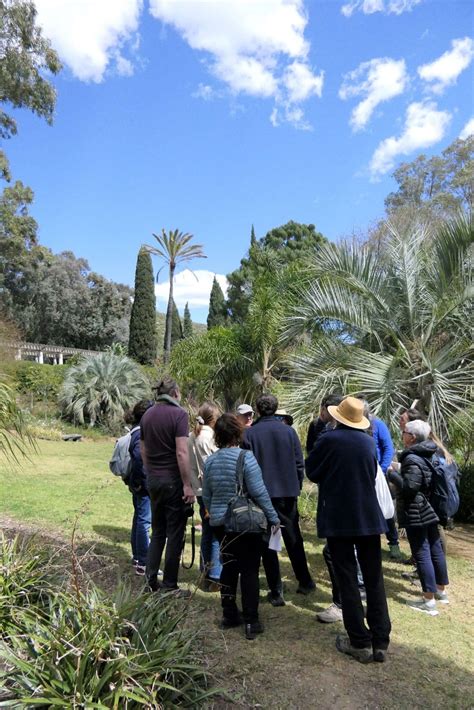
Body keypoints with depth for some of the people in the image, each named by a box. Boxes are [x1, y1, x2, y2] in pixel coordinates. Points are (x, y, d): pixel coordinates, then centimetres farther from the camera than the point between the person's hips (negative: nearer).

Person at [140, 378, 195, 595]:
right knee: (175, 534, 5)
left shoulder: (147, 415, 8)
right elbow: (181, 452, -19)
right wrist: (187, 485, -15)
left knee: (157, 531, 19)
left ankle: (151, 580, 23)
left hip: (153, 480, 7)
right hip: (173, 480, -6)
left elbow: (144, 451, 13)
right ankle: (169, 585, 13)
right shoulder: (178, 414, -12)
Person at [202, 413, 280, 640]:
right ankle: (251, 622, 12)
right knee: (249, 571, 6)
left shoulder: (210, 461, 0)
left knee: (229, 567, 18)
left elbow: (206, 496, 8)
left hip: (220, 523, 5)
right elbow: (259, 492, -17)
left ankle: (229, 615, 28)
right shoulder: (246, 457, -17)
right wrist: (273, 517, -6)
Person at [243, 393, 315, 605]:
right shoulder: (289, 431, -3)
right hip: (288, 492, 2)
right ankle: (304, 582, 31)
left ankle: (276, 592, 12)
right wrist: (297, 487, 12)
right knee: (293, 539, 19)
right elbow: (299, 463, 0)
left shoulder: (249, 433, -10)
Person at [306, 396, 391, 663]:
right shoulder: (369, 442, 1)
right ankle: (380, 641, 16)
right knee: (374, 580, 11)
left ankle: (360, 642, 13)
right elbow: (373, 475, 13)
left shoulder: (329, 440, -13)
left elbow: (312, 472, -2)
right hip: (369, 517, 4)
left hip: (338, 519, -3)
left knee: (348, 581, 7)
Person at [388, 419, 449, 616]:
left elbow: (409, 487, -25)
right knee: (435, 549, 17)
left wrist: (393, 473, -13)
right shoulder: (428, 454, 9)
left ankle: (429, 600, 2)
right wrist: (400, 471, 18)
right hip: (430, 510, 9)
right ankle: (441, 590, 31)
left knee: (421, 553, -3)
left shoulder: (412, 459, -20)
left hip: (416, 513, -9)